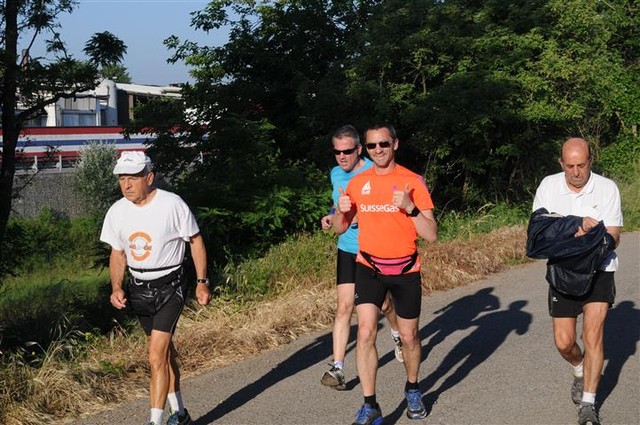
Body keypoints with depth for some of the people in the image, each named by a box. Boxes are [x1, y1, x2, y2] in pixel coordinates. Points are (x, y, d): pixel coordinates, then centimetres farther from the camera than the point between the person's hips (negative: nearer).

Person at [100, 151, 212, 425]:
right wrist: (116, 288, -5)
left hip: (170, 287, -5)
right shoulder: (117, 212, -2)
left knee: (157, 358, -15)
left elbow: (195, 241, -4)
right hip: (139, 289, 5)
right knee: (164, 352, 18)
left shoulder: (172, 204, -16)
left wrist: (201, 282, -4)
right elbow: (117, 253, 9)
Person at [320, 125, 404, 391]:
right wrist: (331, 215, 1)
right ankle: (337, 368, -8)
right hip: (348, 249, 3)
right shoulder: (336, 174, 5)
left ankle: (397, 335, 46)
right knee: (344, 307, -6)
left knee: (384, 305, 13)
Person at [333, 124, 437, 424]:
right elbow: (340, 229, 11)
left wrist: (409, 207, -25)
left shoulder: (413, 182, -8)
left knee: (409, 337, 11)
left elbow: (431, 235, -11)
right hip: (369, 267, 1)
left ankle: (412, 390, 37)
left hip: (405, 269, -1)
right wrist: (341, 211, -11)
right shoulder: (357, 183, 1)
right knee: (365, 332, -15)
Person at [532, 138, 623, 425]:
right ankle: (580, 373, 37)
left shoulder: (606, 188, -7)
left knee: (593, 334, -14)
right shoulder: (548, 186, -1)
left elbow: (613, 237, -9)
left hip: (598, 271, -2)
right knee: (564, 342, 3)